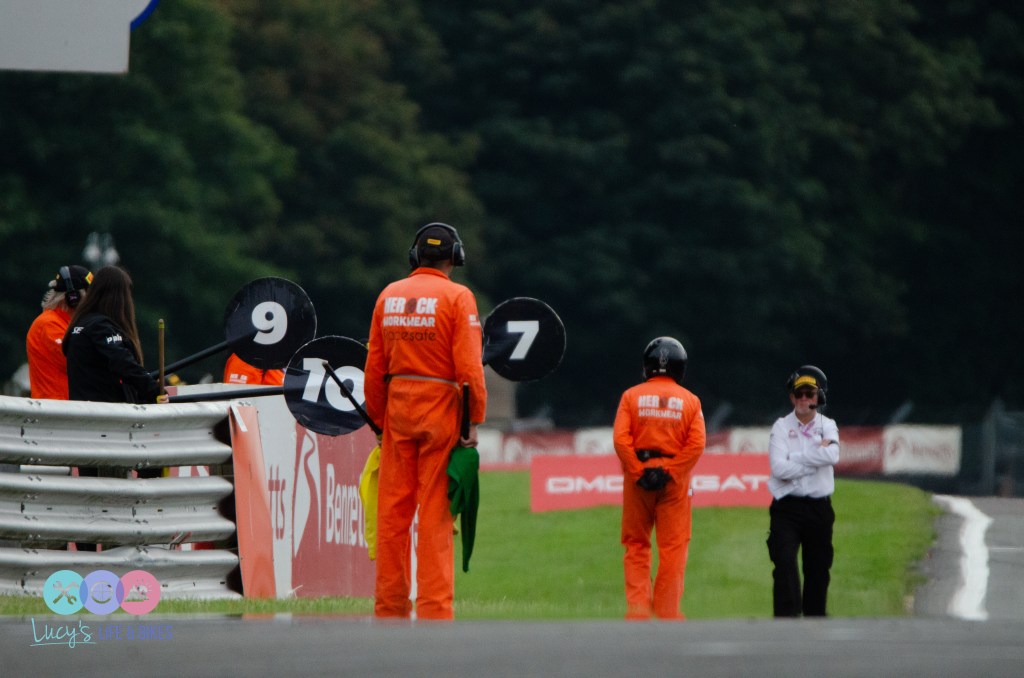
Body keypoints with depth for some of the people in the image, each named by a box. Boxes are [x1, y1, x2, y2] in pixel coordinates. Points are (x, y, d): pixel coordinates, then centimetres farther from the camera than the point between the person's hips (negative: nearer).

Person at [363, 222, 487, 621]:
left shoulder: (389, 296, 8)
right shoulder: (457, 297, -6)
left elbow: (374, 367, 10)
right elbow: (469, 366, -12)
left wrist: (378, 419, 16)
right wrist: (474, 422, -8)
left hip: (398, 407, 4)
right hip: (441, 408, -4)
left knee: (393, 513, 7)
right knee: (436, 514, -3)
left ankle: (390, 609, 10)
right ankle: (434, 610, -5)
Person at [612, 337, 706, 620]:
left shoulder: (631, 396, 2)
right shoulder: (690, 400, 3)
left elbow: (620, 439, -9)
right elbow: (696, 445, -7)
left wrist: (637, 472, -6)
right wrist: (671, 471, -6)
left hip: (638, 479, 0)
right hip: (675, 480, 0)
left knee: (636, 544, 9)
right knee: (673, 548, 5)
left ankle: (638, 607, -1)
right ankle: (668, 611, 4)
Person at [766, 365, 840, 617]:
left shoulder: (828, 426, 9)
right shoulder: (782, 427, 2)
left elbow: (832, 455, -13)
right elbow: (779, 468, -12)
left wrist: (796, 458, -12)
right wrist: (817, 456, -8)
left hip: (819, 508, 3)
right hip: (787, 508, -3)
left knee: (819, 568, 9)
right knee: (785, 563, -17)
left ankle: (815, 617, 22)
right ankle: (786, 619, -22)